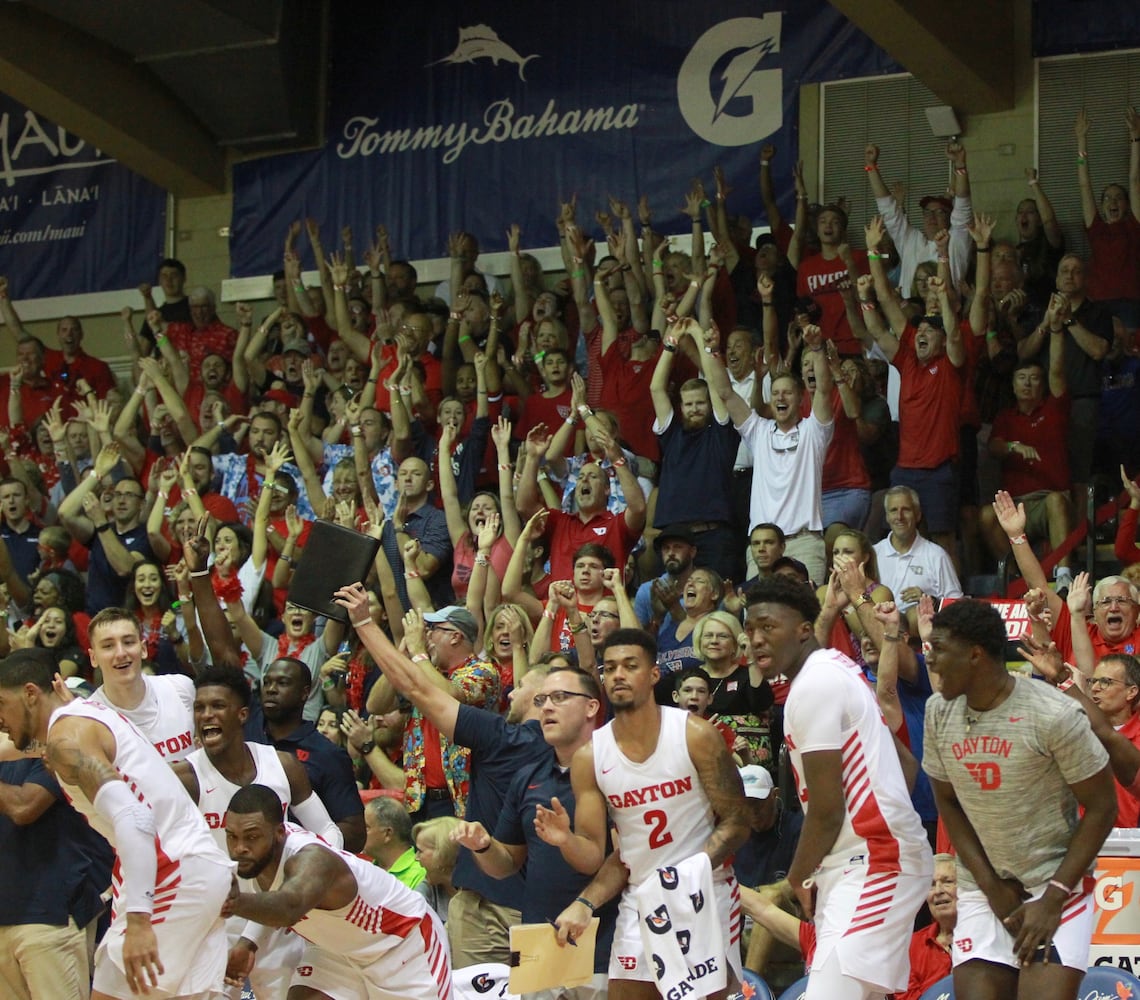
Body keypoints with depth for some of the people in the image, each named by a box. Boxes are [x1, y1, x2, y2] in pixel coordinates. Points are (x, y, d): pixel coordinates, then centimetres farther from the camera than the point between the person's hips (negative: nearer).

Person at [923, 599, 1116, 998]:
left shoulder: (1054, 715, -17)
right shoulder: (939, 712, -2)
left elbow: (1101, 808, -11)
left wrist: (1053, 898, -15)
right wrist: (991, 886, -2)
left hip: (1058, 880, -5)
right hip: (984, 885, 5)